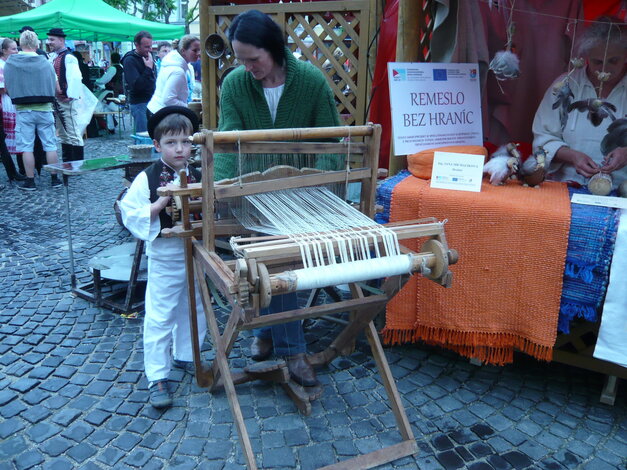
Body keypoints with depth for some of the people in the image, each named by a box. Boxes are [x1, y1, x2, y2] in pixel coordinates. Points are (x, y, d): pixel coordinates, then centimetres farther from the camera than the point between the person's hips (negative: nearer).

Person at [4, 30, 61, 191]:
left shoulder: (10, 63, -2)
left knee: (26, 147, 5)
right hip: (44, 109, 0)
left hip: (23, 111, 0)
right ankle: (54, 179, 11)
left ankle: (30, 181, 8)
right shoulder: (45, 62, -2)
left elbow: (7, 89, 4)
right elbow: (56, 89, 3)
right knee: (50, 145, 7)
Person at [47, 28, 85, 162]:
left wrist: (71, 96, -21)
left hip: (66, 101, -9)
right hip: (56, 100, 9)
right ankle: (67, 163, 24)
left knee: (73, 134, -5)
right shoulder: (53, 57, 14)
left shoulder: (69, 58, -13)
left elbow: (76, 78, -22)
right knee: (63, 134, 15)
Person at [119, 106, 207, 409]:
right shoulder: (147, 179, -11)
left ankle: (185, 356, 40)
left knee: (194, 310, 18)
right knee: (159, 317, 1)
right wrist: (160, 204, -23)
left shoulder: (198, 177, 2)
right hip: (165, 260, -5)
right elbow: (130, 215, -14)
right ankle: (157, 377, 12)